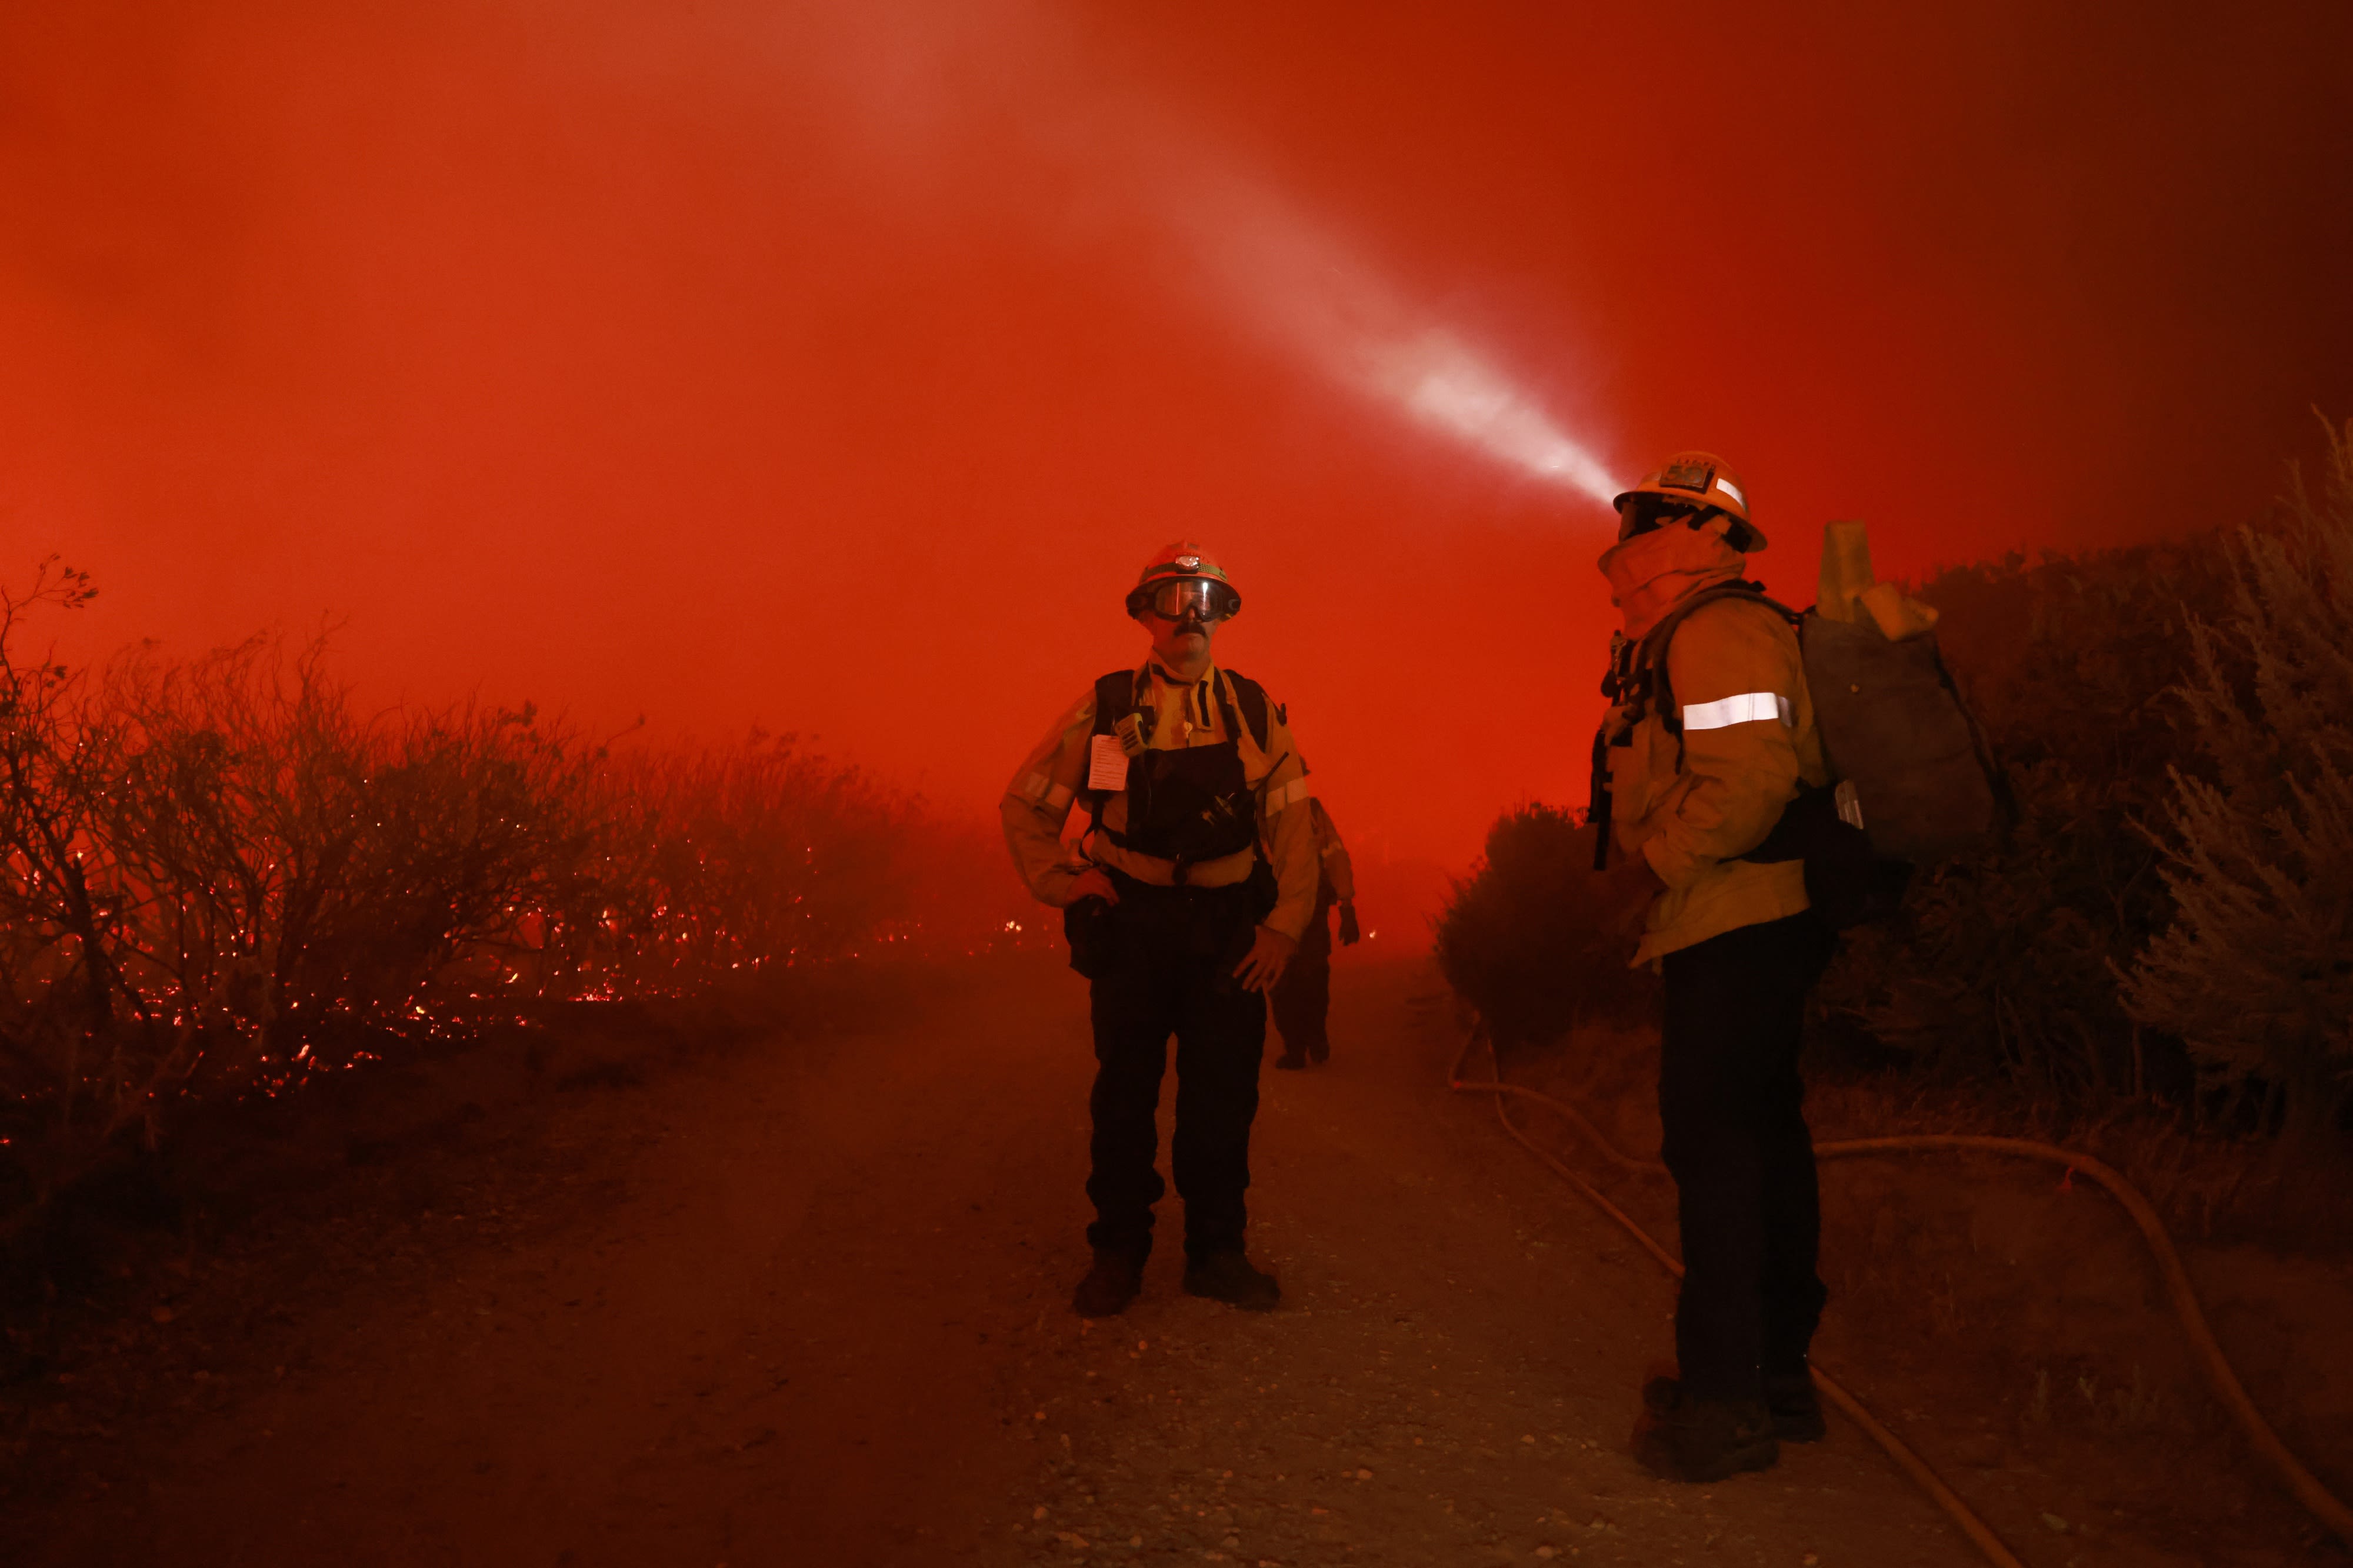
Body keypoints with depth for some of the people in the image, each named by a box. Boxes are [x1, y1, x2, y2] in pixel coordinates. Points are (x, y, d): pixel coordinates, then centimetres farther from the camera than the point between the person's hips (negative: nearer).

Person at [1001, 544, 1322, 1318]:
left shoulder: (1253, 710, 6)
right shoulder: (1104, 709, 1)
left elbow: (1292, 825, 7)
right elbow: (1025, 803, 8)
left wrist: (1283, 928, 0)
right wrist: (1063, 883, -1)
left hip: (1229, 928, 1)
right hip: (1129, 926, -1)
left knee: (1223, 1095, 6)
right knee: (1123, 1093, 5)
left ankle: (1217, 1251, 20)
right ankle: (1118, 1252, 19)